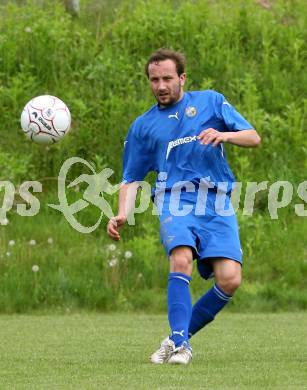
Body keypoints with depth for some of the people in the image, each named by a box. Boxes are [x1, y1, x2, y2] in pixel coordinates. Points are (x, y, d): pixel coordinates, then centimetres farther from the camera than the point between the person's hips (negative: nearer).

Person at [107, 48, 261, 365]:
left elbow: (253, 138, 10)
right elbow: (131, 179, 18)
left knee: (229, 279, -16)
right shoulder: (143, 126, 18)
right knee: (181, 259, -30)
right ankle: (179, 342, -28)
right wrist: (122, 213, 0)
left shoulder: (211, 102, 15)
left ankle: (181, 335, 4)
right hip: (175, 200, 0)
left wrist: (224, 134, -10)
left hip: (217, 202, 1)